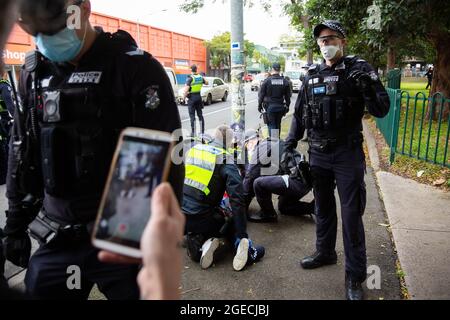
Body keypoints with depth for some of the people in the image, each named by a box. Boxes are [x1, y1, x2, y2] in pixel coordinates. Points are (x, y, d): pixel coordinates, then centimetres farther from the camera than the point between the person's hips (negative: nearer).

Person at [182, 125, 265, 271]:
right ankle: (243, 245, -5)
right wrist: (243, 237, -10)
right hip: (200, 220, -4)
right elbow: (237, 201, -15)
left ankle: (197, 240, -2)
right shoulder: (227, 163, -7)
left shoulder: (193, 150, 8)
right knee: (232, 222, 24)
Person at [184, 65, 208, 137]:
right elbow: (206, 83, 22)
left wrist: (184, 97, -7)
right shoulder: (201, 77, 3)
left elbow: (186, 90, -21)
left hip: (192, 98, -5)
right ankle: (202, 131, 16)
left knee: (192, 115, -1)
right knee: (200, 115, 12)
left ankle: (193, 133, -1)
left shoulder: (190, 78, -14)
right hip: (199, 96, 5)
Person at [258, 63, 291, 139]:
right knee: (278, 125, 16)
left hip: (270, 106, -3)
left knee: (271, 125, 0)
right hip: (280, 106, 3)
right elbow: (288, 96, 7)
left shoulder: (267, 80, -7)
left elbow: (261, 94, -4)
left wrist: (260, 105, 6)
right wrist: (287, 106, 16)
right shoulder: (285, 81, 2)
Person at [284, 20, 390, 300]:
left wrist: (369, 88, -29)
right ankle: (325, 253, 37)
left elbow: (381, 111, -11)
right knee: (323, 208, 17)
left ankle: (355, 276, 14)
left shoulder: (358, 69, -5)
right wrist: (290, 144, 10)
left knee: (351, 214, 0)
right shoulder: (312, 75, 8)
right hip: (318, 154, 5)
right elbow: (300, 113, 15)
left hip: (348, 154, -5)